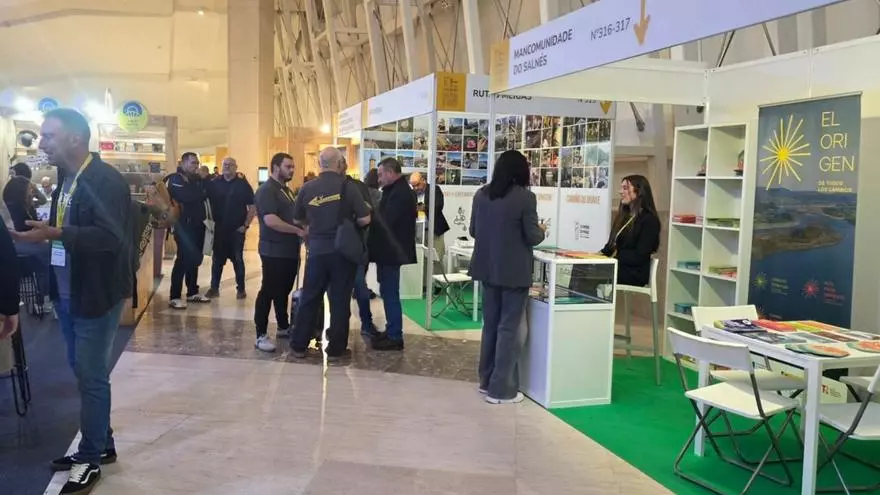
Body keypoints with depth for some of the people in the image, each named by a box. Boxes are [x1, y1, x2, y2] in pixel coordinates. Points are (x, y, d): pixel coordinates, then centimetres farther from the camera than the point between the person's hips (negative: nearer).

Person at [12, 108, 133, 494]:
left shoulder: (105, 180, -17)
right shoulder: (65, 178, 10)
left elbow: (110, 236, -26)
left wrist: (53, 233, -30)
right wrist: (39, 228, 1)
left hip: (96, 295, -9)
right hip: (68, 293, 9)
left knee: (91, 376, 1)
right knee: (83, 371, 17)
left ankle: (91, 458, 16)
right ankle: (100, 445, 32)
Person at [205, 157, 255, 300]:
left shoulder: (243, 184, -4)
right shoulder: (214, 183, 2)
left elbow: (252, 207, -3)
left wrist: (246, 225, -8)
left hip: (237, 229, -2)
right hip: (219, 228, 2)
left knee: (238, 259, 5)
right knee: (217, 259, 8)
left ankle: (241, 289, 13)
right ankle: (214, 288, 16)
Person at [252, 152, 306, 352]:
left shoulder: (286, 190, 16)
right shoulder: (266, 190, -13)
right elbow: (271, 220, -24)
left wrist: (302, 229, 6)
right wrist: (298, 231, -19)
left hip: (290, 250, 9)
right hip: (274, 251, -9)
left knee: (283, 291, 17)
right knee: (268, 291, -5)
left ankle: (284, 327, 28)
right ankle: (261, 335, 0)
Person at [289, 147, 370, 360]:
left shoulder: (307, 187, -1)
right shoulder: (347, 185, -8)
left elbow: (298, 220, 10)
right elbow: (365, 219, -11)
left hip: (317, 250, 2)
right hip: (343, 250, -2)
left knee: (310, 298, 12)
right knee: (340, 301, 6)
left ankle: (299, 345, 18)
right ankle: (336, 349, 12)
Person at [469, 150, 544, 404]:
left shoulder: (481, 194, 3)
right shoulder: (525, 197, -13)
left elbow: (473, 230, 11)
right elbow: (532, 237, -11)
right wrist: (541, 231, 10)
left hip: (488, 268, 6)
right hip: (514, 271, -6)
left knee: (490, 324, 16)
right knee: (509, 328, 2)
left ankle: (487, 381, 25)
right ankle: (501, 389, 5)